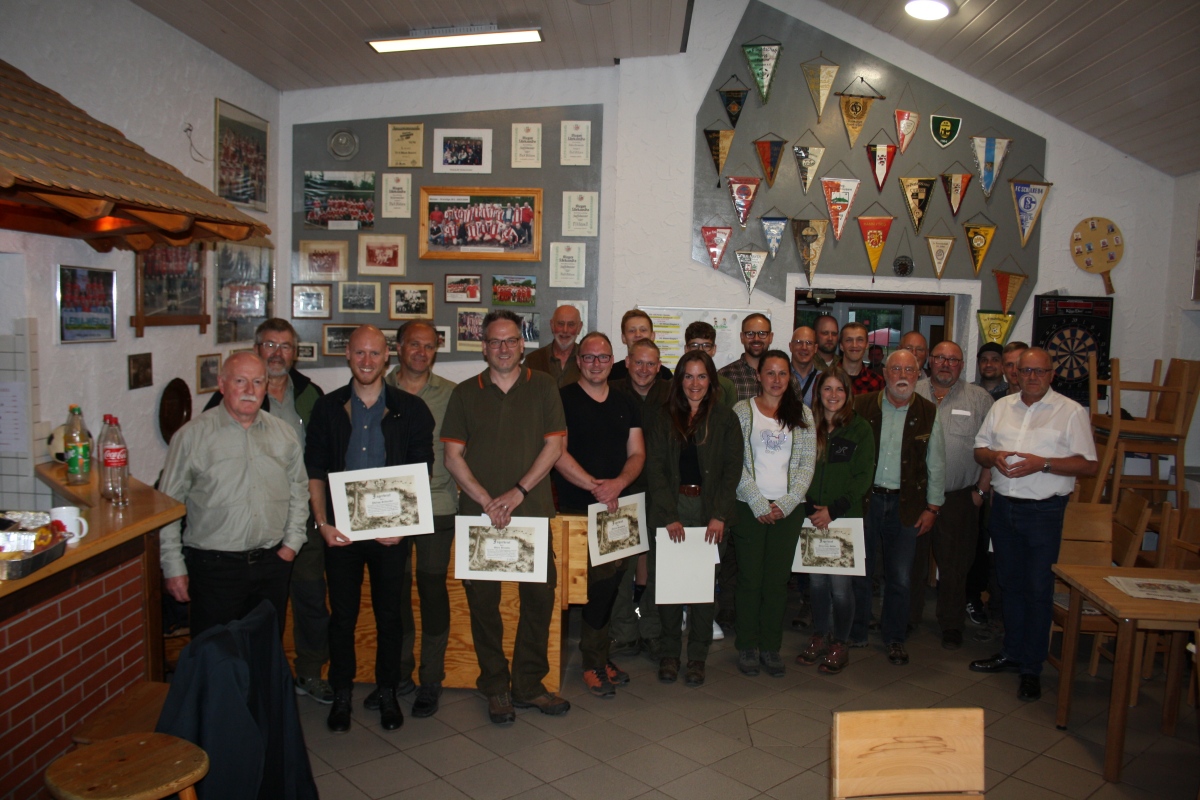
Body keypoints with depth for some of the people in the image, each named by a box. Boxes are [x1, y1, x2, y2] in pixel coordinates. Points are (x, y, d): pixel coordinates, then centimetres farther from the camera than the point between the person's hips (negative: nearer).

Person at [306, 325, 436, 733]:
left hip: (392, 530, -1)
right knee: (342, 615, 9)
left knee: (389, 615, 9)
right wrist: (323, 522, -7)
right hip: (341, 530, 1)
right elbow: (314, 470, 4)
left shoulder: (410, 409, 1)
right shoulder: (328, 408, 4)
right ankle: (341, 695, 25)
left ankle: (387, 693, 25)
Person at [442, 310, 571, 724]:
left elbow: (554, 447, 0)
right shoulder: (466, 393, 7)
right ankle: (495, 688, 20)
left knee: (539, 597, 3)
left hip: (532, 511, 0)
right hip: (479, 514, 0)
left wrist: (517, 493, -9)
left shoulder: (543, 387, 6)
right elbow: (453, 457, 2)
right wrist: (486, 501, -9)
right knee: (483, 601, 5)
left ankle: (528, 685, 20)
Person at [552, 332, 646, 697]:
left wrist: (618, 483, -10)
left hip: (618, 506, 5)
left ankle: (596, 657, 24)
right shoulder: (563, 399, -2)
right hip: (577, 508, -4)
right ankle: (595, 663, 11)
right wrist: (594, 486, -15)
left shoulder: (626, 405, 14)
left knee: (610, 583, 7)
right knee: (599, 584, -6)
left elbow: (637, 453, 9)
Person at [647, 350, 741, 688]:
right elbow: (655, 468, 1)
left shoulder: (724, 419, 6)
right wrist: (669, 516, -9)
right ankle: (670, 653, 17)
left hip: (707, 510, 0)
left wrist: (720, 515, -8)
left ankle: (697, 657, 16)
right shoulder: (663, 418, 6)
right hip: (669, 508, 1)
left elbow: (732, 469, 2)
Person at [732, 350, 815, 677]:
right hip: (750, 507, -2)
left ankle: (771, 647, 18)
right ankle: (747, 646, 14)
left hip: (789, 508, 2)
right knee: (750, 577, 1)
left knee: (778, 579, 6)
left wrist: (787, 503, -6)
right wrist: (759, 503, -10)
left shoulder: (802, 413, 9)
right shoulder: (741, 411, 2)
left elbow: (807, 462, 4)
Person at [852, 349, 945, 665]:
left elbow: (936, 464, 7)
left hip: (906, 503, 1)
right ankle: (855, 634, 24)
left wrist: (933, 507, 4)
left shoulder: (928, 413, 2)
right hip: (864, 499, 0)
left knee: (900, 577, 7)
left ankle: (894, 637, 25)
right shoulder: (862, 407, -2)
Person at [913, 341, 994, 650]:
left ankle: (951, 624, 23)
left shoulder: (979, 399, 4)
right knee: (912, 560, 9)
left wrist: (981, 489, -4)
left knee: (954, 565, 8)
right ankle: (908, 619, 24)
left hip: (959, 497, 0)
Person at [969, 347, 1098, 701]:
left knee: (1038, 590, 1)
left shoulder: (1071, 412, -4)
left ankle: (1032, 668, 11)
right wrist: (993, 456, -8)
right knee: (1010, 584, 15)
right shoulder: (1001, 407, 10)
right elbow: (980, 449, 15)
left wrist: (1042, 463, -20)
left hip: (1044, 511, -5)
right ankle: (1011, 653, 28)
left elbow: (1089, 465, -8)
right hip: (1004, 506, 5)